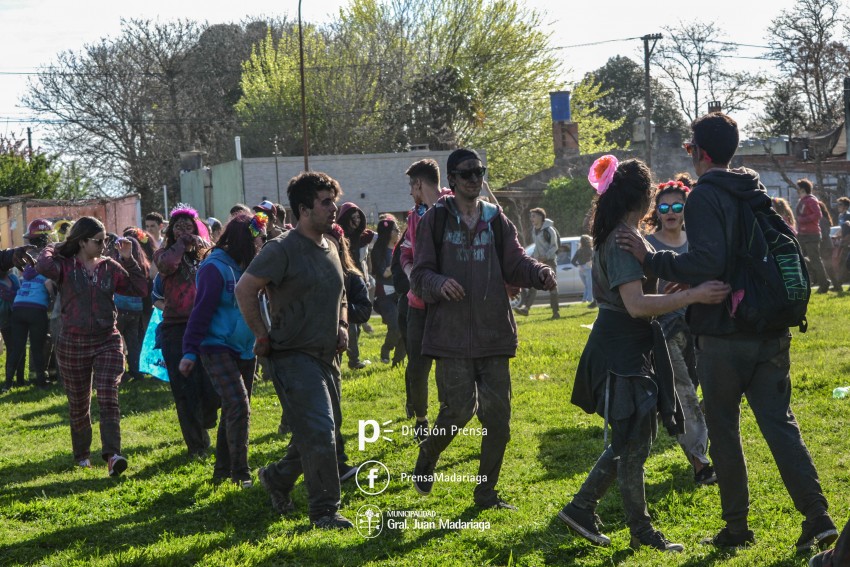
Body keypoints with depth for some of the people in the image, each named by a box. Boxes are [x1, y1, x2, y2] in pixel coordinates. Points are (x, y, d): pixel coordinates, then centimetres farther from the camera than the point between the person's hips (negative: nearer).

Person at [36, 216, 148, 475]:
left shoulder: (110, 267, 4)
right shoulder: (65, 266, -4)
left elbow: (140, 289, 2)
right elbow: (44, 267, -27)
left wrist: (128, 259, -3)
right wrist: (52, 248, -8)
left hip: (107, 341, 1)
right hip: (73, 344, -1)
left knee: (108, 399, -14)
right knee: (78, 405, 12)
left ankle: (112, 455, -24)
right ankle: (82, 454, 30)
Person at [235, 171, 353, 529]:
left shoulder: (330, 249, 12)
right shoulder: (282, 250, -14)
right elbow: (244, 289, -15)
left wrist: (342, 326, 8)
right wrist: (263, 336, -13)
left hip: (326, 356, 8)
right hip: (294, 356, -8)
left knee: (324, 430, 15)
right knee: (319, 432, -12)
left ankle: (277, 478, 36)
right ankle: (324, 510, -3)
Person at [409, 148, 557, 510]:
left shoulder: (495, 219, 10)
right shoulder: (436, 220, 0)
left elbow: (514, 264, 8)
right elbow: (420, 275, 0)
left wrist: (539, 273, -14)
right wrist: (439, 284, -22)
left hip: (493, 332, 4)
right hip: (452, 334, -4)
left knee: (498, 415, 3)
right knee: (459, 408, -11)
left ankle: (486, 493, 17)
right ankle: (426, 458, 21)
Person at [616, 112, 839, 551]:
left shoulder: (705, 197, -12)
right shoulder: (758, 194, 13)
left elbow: (705, 264, -23)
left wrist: (650, 259, -15)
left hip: (722, 335, -6)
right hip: (771, 331, 7)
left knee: (723, 428, 6)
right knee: (779, 422, 7)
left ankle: (736, 527, 12)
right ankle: (816, 516, -3)